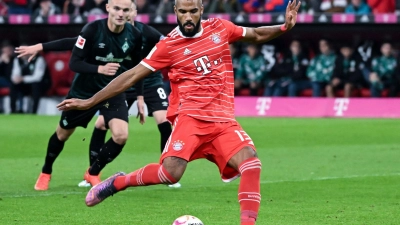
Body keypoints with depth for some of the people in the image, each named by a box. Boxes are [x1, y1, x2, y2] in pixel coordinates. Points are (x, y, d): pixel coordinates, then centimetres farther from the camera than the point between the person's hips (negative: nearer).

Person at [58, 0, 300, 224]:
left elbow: (256, 35, 25)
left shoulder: (219, 27, 9)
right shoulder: (169, 46, -1)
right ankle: (116, 183, 0)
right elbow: (132, 75, 0)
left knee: (251, 163, -21)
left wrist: (284, 27, 5)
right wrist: (89, 102, -2)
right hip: (191, 116, -3)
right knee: (171, 172, -25)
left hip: (223, 120, 4)